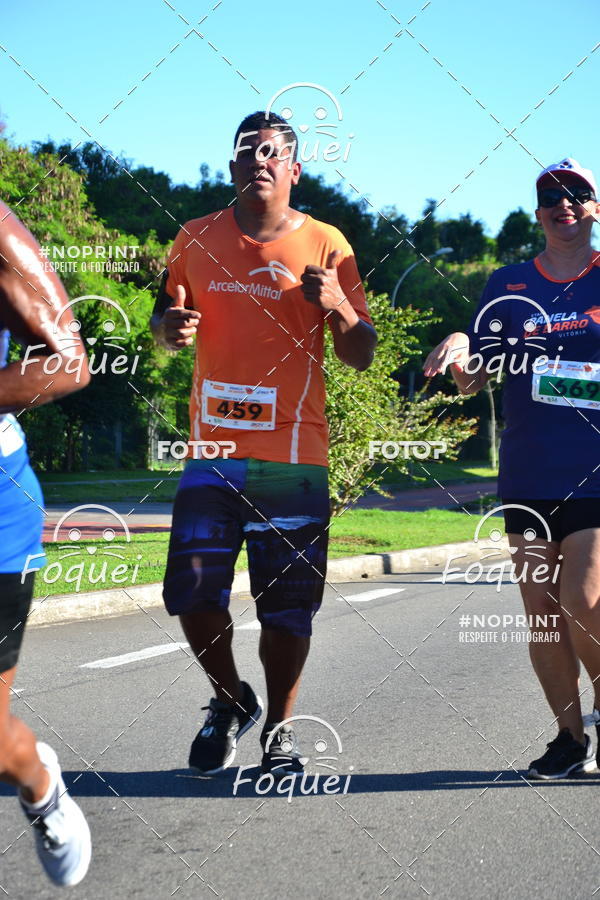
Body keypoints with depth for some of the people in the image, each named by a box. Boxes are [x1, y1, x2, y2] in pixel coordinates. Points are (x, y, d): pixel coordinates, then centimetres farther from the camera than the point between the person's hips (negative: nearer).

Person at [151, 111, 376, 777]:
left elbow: (361, 356, 4)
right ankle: (230, 701, 23)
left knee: (287, 608, 3)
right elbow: (166, 319, 20)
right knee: (191, 593, -4)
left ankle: (279, 730, 23)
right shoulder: (197, 239, 8)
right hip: (212, 448, 2)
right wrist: (171, 325, -4)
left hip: (294, 458, -1)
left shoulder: (326, 245, 2)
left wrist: (337, 305, -16)